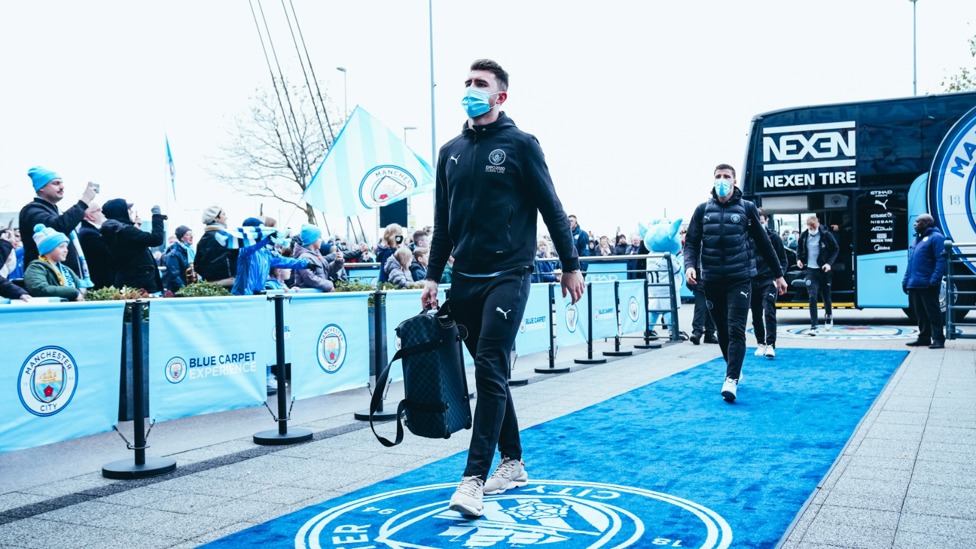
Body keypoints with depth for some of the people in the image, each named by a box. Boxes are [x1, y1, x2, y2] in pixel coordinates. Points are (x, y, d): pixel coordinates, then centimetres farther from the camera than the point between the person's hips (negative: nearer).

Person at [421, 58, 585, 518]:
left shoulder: (520, 145, -2)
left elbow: (551, 208, -1)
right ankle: (512, 464, 24)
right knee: (490, 372, 11)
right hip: (465, 279, 6)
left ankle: (473, 478, -8)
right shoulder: (450, 151, 13)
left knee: (490, 371, -11)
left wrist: (571, 264, -1)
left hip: (507, 276, -5)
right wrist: (432, 275, 10)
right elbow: (443, 221, 15)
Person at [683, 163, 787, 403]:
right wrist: (690, 265, -15)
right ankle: (735, 371, 29)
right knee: (722, 332, 11)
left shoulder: (747, 208, 2)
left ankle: (731, 380, -14)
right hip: (712, 281, 2)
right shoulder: (703, 210, 6)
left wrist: (778, 274, 11)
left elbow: (763, 243, 7)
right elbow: (691, 242, 5)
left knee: (736, 330, -12)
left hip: (740, 279, -2)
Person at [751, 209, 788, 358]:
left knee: (769, 312, -14)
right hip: (752, 281, 3)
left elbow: (783, 260, 5)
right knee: (756, 315, 9)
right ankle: (760, 343, 20)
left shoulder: (774, 237, 1)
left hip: (769, 281, -3)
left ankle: (770, 344, -15)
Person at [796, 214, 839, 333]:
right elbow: (799, 249, 16)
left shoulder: (826, 235, -9)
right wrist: (798, 259, -2)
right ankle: (813, 326, -11)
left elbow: (835, 249, 0)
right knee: (812, 297, -11)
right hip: (810, 270, 1)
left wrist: (829, 263, -13)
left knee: (826, 297, 14)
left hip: (823, 270, -1)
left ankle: (828, 314, 46)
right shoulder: (804, 236, -1)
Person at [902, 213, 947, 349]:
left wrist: (935, 280, -22)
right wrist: (906, 280, 17)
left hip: (927, 285, -8)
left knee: (933, 312, -5)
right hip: (914, 285, 8)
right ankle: (924, 338, 19)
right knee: (920, 313, 12)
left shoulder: (936, 237, -6)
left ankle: (938, 339, -1)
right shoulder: (917, 239, 21)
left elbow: (941, 260, -15)